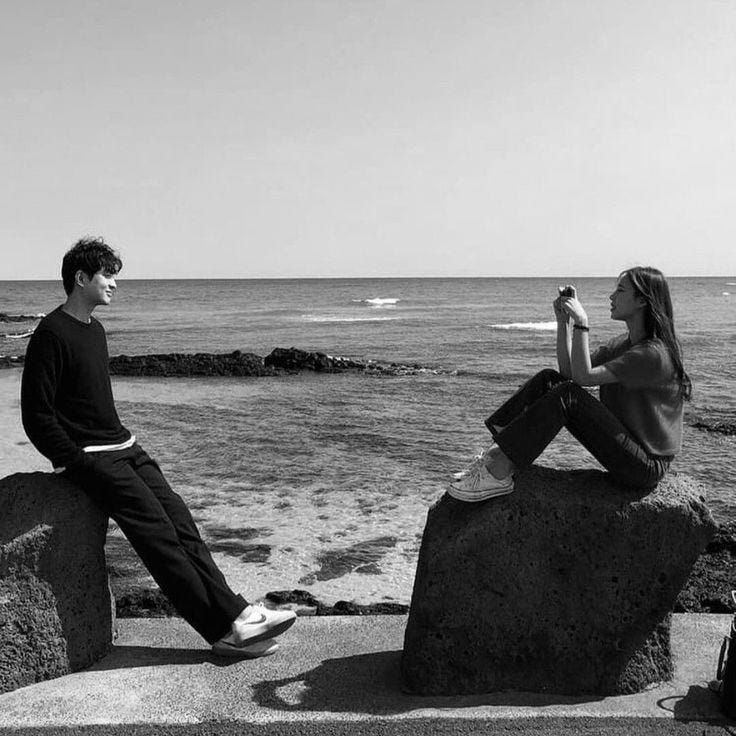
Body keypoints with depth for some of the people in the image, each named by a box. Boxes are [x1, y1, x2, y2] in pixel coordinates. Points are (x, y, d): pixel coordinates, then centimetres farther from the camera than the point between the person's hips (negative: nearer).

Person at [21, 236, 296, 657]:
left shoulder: (95, 330, 17)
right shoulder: (52, 334, -10)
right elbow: (37, 417, -12)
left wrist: (128, 442, 12)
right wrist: (78, 463, -13)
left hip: (124, 447, 8)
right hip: (89, 456, -8)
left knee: (181, 523, -5)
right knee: (157, 532, -15)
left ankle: (235, 614, -9)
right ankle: (225, 629, -14)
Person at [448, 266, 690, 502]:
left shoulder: (655, 353, -18)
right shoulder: (622, 344, 10)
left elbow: (583, 376, -22)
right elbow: (567, 371, 5)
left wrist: (581, 322, -21)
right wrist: (563, 321, -2)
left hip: (648, 466, -9)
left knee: (567, 395, -26)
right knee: (549, 380, -3)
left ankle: (498, 475, -24)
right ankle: (497, 453, -10)